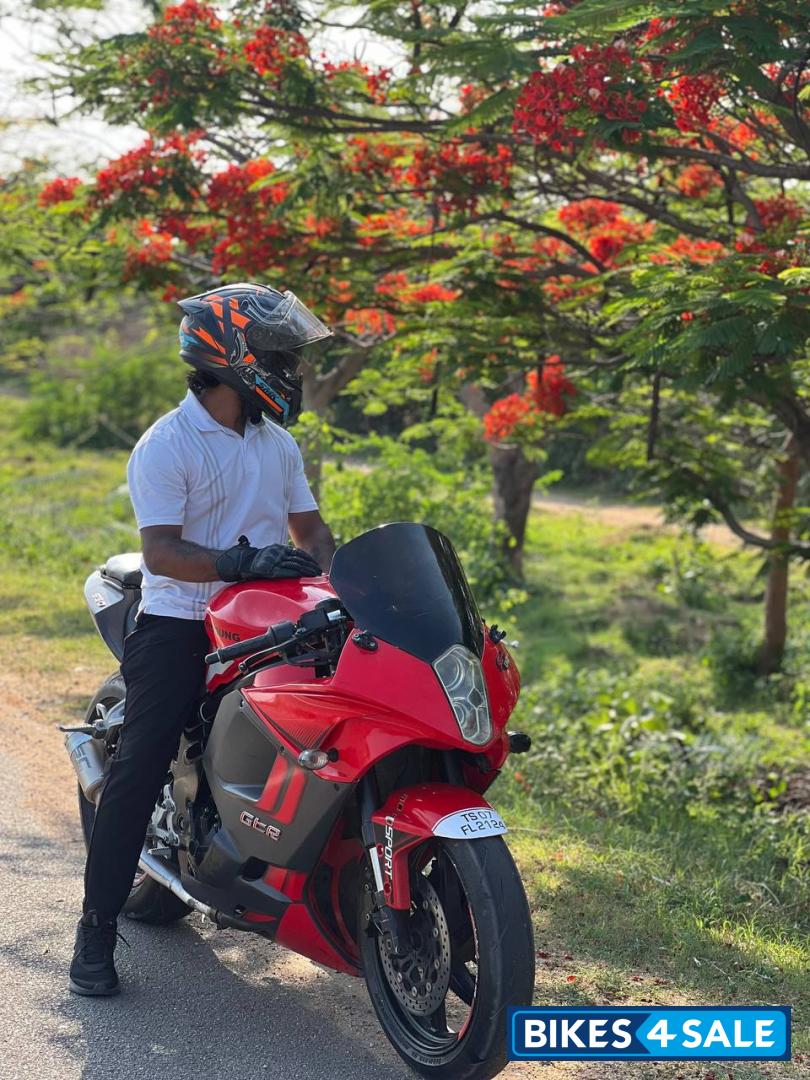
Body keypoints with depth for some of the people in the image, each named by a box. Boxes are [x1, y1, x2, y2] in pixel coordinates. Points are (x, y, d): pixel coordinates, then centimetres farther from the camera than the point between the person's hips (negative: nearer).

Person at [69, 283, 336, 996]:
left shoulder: (279, 444, 15)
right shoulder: (166, 446, -9)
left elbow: (309, 527, 15)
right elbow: (161, 552, -18)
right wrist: (239, 563, -33)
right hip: (178, 629, -6)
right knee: (138, 768, -11)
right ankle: (97, 928, -5)